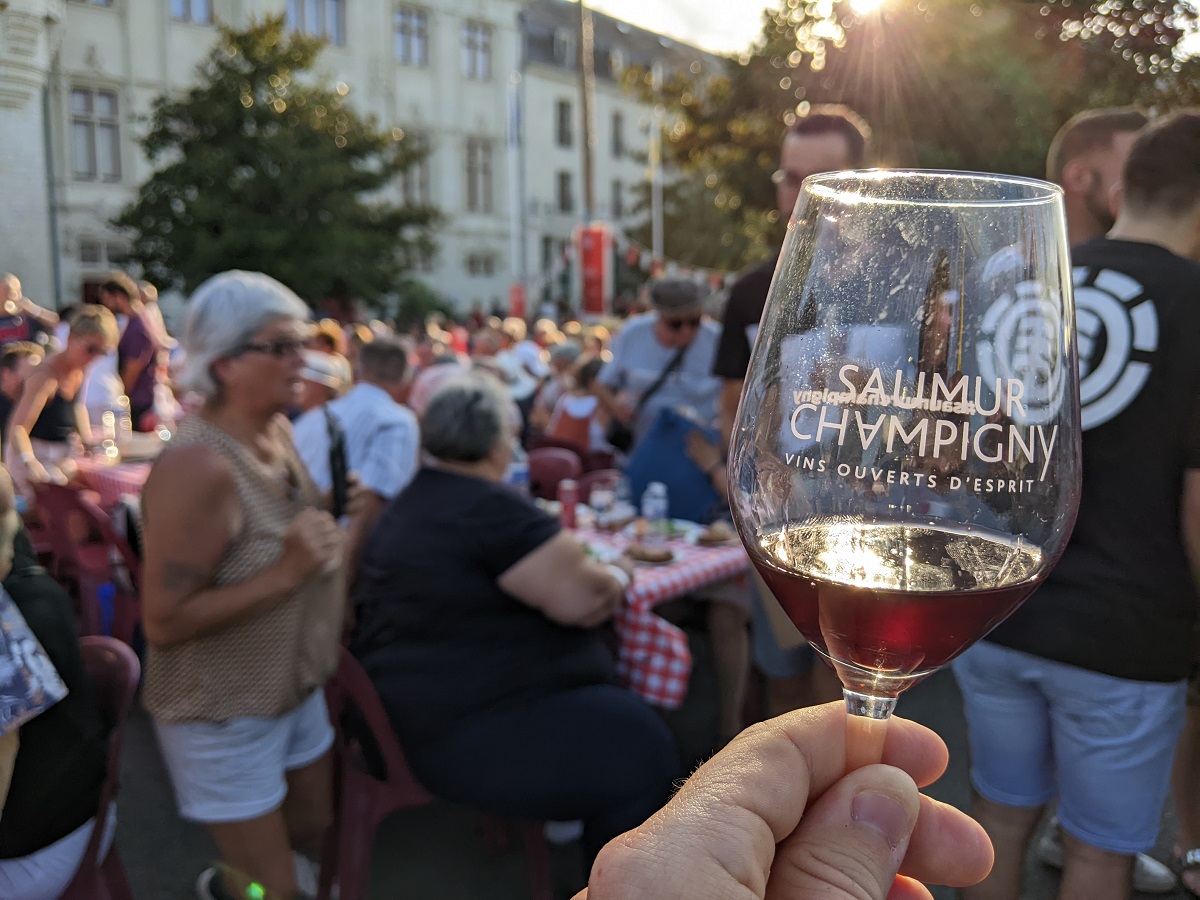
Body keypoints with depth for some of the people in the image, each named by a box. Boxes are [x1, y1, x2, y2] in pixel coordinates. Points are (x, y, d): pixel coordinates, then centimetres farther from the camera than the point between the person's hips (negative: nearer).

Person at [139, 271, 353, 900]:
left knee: (315, 832, 24)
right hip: (223, 713, -7)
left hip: (296, 687, 8)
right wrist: (288, 572, -31)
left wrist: (327, 555, 2)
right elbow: (163, 622, -26)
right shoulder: (198, 465, -28)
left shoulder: (277, 431, -3)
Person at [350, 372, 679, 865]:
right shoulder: (493, 508, -22)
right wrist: (617, 574, -1)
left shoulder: (411, 500, 10)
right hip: (461, 733, -11)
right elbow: (584, 601, -22)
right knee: (638, 746, -6)